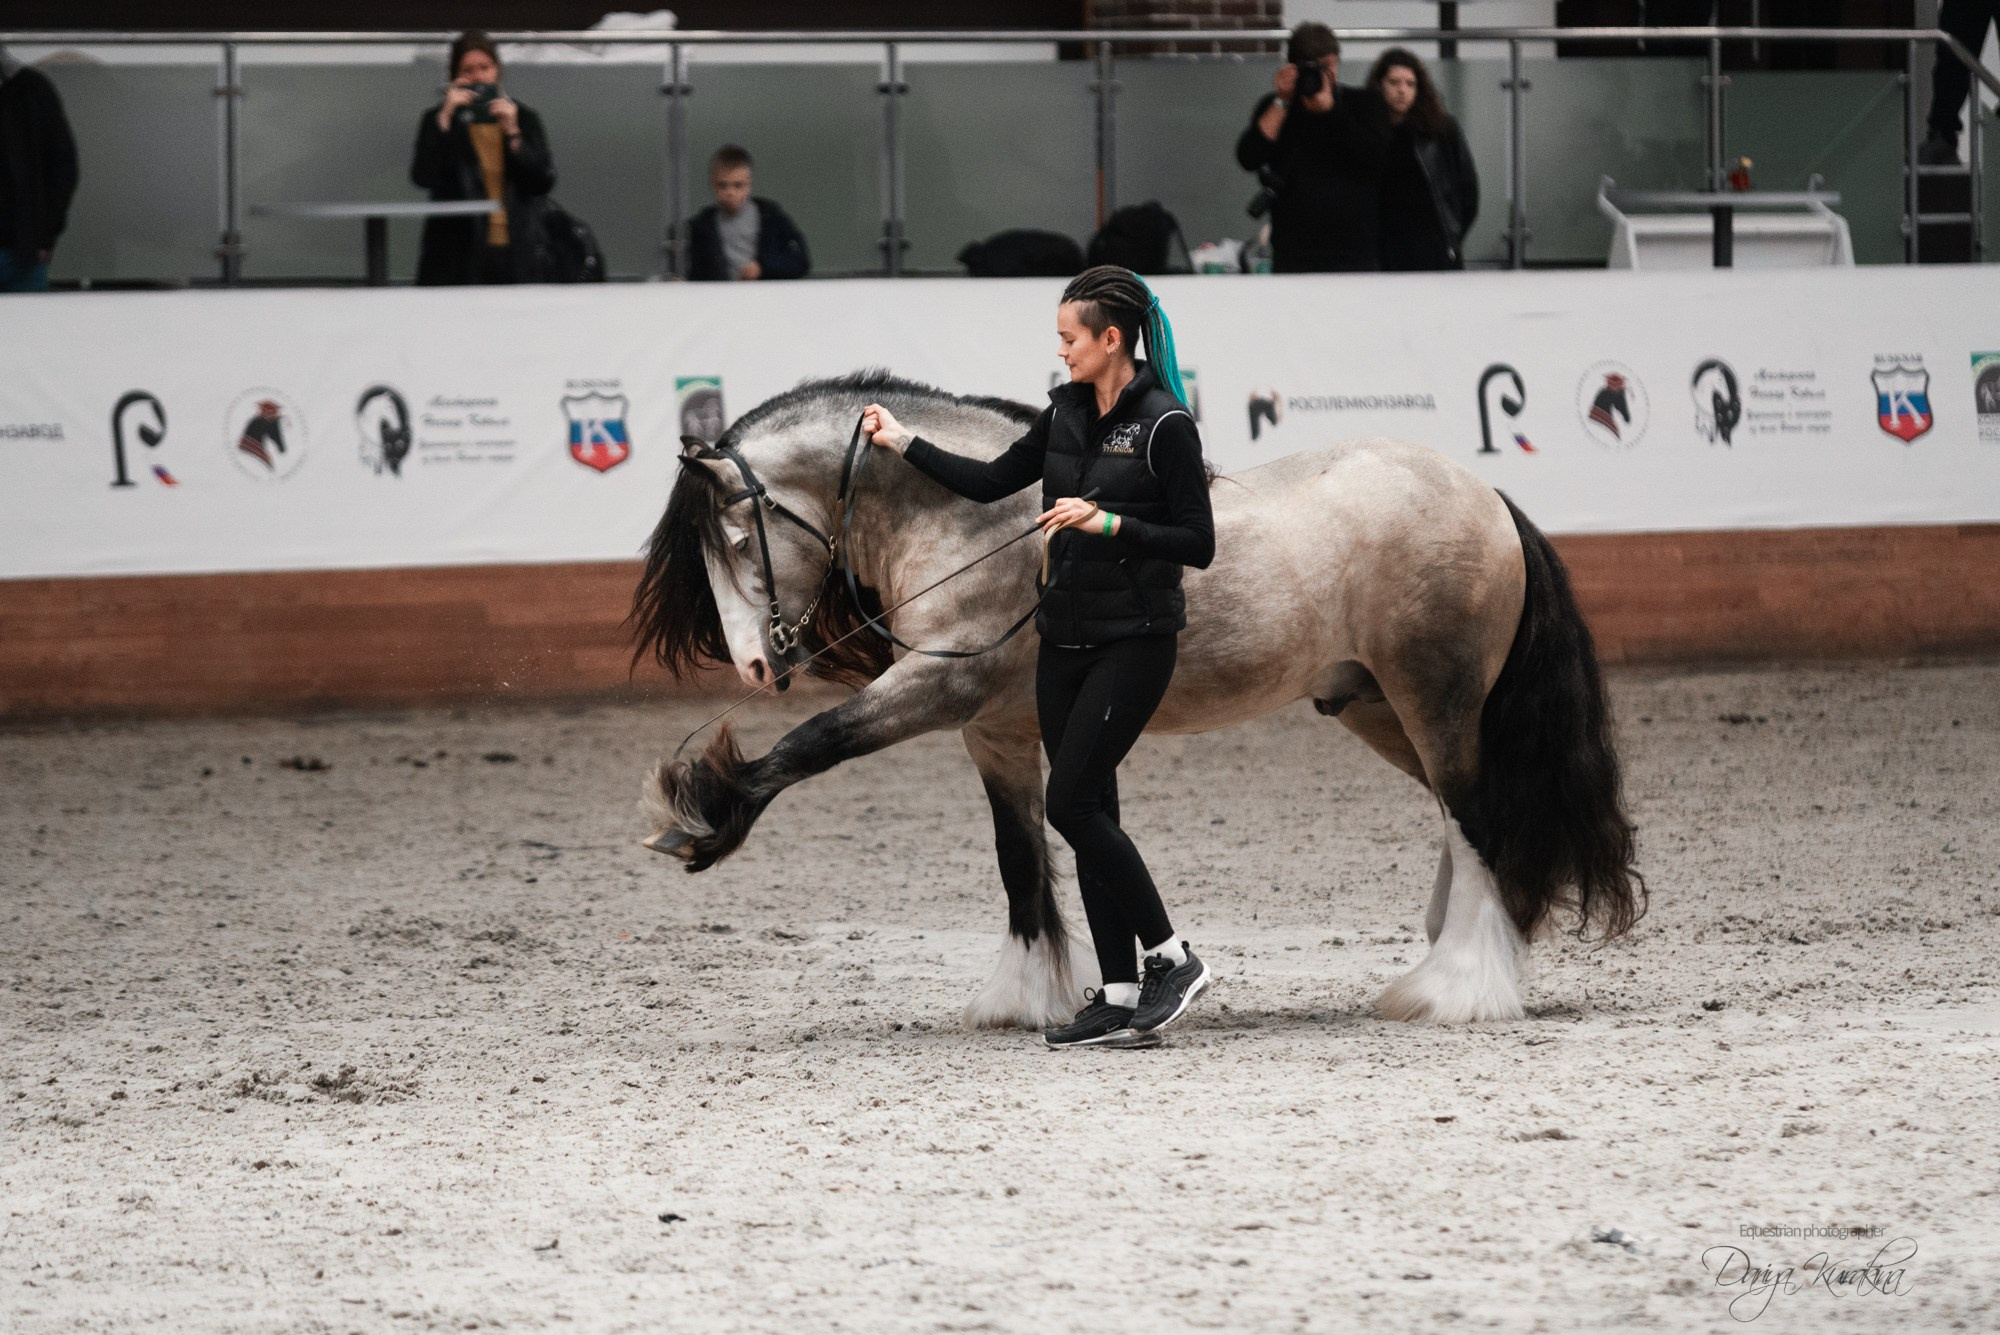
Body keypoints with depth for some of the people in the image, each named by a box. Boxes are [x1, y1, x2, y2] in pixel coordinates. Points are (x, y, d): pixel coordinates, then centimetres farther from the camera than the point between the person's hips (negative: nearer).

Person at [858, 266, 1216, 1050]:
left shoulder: (1164, 425, -13)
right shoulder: (1067, 413, 9)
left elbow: (1198, 544, -14)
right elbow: (991, 482, 17)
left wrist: (1107, 521, -22)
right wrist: (903, 444, 12)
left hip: (1134, 640, -8)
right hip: (1066, 638, 8)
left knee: (1071, 803, -13)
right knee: (1089, 814, 5)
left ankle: (1172, 960, -1)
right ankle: (1121, 1000, 8)